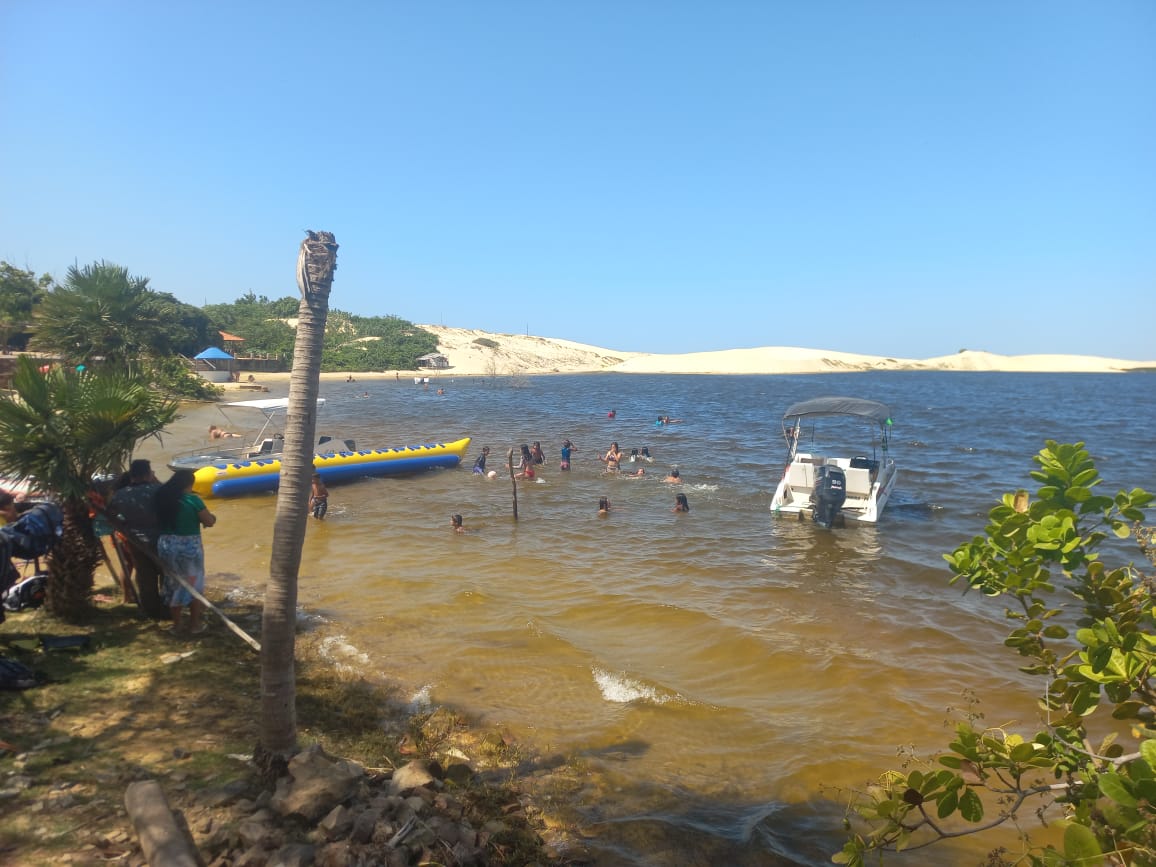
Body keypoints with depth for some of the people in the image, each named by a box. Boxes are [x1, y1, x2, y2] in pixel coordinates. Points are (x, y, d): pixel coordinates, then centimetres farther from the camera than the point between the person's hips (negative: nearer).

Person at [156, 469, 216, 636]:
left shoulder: (163, 497, 0)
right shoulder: (193, 500, -16)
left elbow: (162, 520, 13)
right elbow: (209, 522, -10)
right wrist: (212, 516, 12)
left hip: (166, 546, 5)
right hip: (189, 547, -5)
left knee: (174, 584, 17)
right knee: (194, 585, 11)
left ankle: (176, 624, 25)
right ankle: (195, 625, 18)